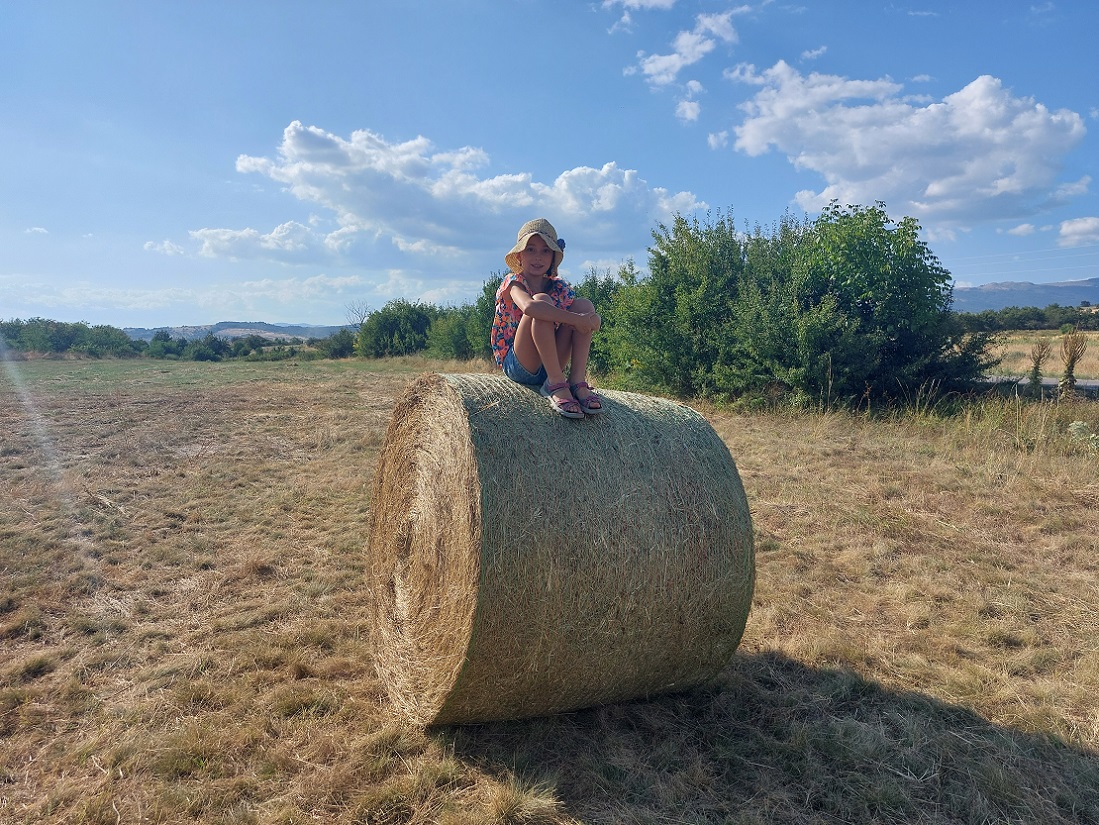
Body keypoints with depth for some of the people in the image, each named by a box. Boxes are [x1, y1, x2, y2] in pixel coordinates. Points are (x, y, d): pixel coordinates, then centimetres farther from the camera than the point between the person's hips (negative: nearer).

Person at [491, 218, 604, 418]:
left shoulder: (560, 287, 6)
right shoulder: (513, 282, -8)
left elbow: (592, 319, -4)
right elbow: (528, 306, -33)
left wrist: (593, 319, -28)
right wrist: (575, 319, -31)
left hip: (550, 365, 5)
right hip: (516, 366, -5)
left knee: (584, 305, -9)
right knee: (541, 300, -26)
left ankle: (577, 381, -20)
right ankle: (556, 384, -27)